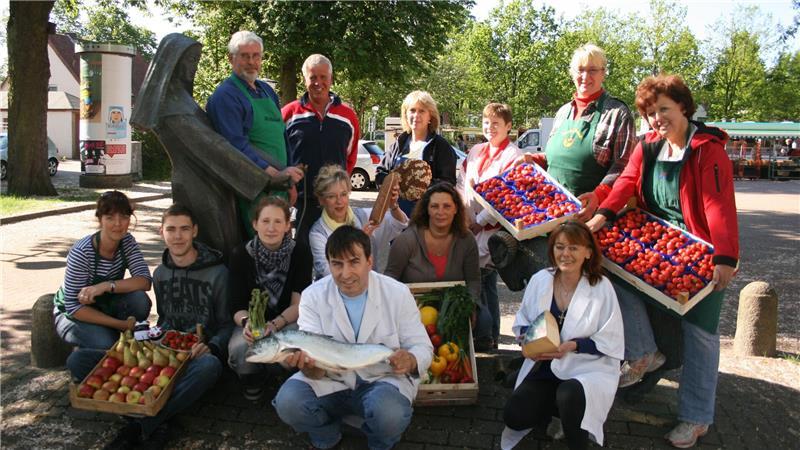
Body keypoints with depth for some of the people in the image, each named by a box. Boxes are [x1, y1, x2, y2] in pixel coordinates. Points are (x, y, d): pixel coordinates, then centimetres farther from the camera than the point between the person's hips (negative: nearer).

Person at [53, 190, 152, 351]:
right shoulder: (81, 252, -26)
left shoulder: (127, 242, -10)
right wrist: (120, 324, -30)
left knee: (140, 300, -26)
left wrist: (107, 286, -36)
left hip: (105, 305, 5)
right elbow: (74, 306, -24)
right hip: (72, 314, -5)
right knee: (105, 343, -33)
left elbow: (145, 281, -20)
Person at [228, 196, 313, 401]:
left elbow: (298, 304, -12)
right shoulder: (240, 254, -8)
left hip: (288, 321, 0)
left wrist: (275, 324, -31)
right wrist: (247, 322, -34)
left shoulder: (300, 252, -9)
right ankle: (253, 378, 4)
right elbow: (237, 307, -10)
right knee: (240, 350, -34)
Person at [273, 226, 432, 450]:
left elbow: (422, 348, -6)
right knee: (288, 402, -26)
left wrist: (410, 361, -31)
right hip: (329, 382, 2)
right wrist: (309, 365, -39)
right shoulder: (313, 296, -8)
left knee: (391, 415, -34)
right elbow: (316, 369, -13)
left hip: (381, 380, -1)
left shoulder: (398, 294, -9)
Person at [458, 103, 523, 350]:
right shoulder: (476, 151, 15)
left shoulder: (513, 156, -7)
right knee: (486, 281, 12)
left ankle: (488, 336, 4)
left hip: (494, 227, -6)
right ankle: (490, 337, 22)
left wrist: (481, 221, -13)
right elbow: (461, 185, 14)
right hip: (470, 225, 6)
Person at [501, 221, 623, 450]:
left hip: (588, 370, -3)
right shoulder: (540, 280, -2)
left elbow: (611, 342, -9)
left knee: (569, 395, -36)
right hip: (544, 370, 3)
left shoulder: (601, 287, -11)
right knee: (514, 417, -16)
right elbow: (522, 322, 10)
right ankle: (557, 409, 18)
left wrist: (572, 346, -22)